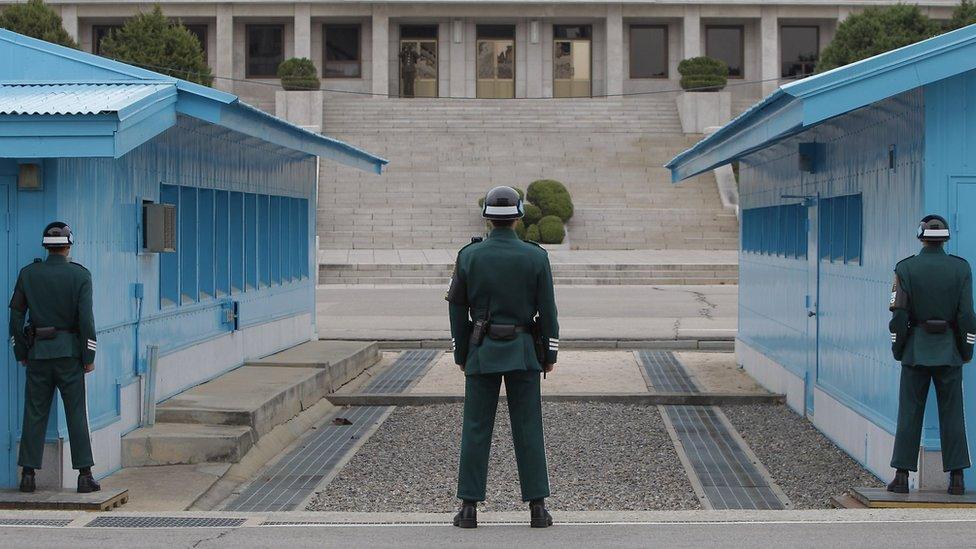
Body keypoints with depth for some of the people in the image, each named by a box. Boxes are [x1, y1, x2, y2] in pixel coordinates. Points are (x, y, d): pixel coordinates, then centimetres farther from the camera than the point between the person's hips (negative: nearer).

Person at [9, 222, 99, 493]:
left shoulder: (27, 274, 2)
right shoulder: (80, 275, -5)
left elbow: (16, 315, 3)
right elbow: (86, 318, -10)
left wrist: (21, 352, 12)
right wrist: (89, 357, -3)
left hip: (37, 351, 2)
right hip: (69, 353, -2)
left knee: (34, 414, 7)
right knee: (77, 414, 2)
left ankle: (28, 474, 6)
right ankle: (85, 475, 0)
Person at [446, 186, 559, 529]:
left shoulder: (468, 256, -3)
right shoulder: (536, 257, -5)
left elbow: (457, 309, 0)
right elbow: (547, 311, -4)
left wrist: (461, 354, 10)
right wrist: (550, 354, 6)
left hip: (482, 352, 0)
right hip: (523, 353, 0)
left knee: (475, 429, 4)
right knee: (528, 429, 4)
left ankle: (469, 508, 3)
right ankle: (537, 508, 4)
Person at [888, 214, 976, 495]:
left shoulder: (905, 268, -4)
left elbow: (898, 314, -6)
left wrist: (897, 349, 5)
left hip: (916, 349, 0)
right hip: (949, 351, 1)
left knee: (909, 414, 3)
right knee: (952, 414, 5)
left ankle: (902, 477, 1)